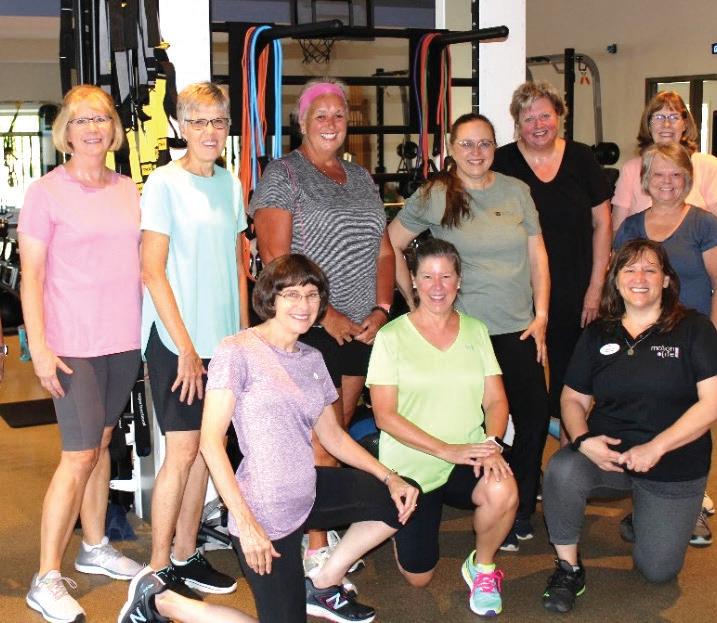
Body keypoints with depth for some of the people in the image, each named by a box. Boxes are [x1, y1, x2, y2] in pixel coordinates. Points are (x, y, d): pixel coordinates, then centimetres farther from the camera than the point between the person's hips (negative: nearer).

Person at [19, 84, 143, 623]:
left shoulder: (128, 190, 9)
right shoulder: (47, 192, -6)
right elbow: (31, 277, -8)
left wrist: (148, 328, 12)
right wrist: (39, 346, -14)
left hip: (125, 339, 5)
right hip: (73, 345, -5)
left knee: (101, 442, 15)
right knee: (79, 455, -6)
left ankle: (95, 547, 30)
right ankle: (47, 579, 4)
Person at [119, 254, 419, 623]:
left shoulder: (312, 360, 11)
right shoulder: (238, 351, -13)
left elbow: (332, 436, 16)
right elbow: (211, 440, -17)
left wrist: (389, 478, 4)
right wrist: (245, 522, -23)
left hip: (309, 493, 8)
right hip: (267, 517, -8)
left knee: (400, 500, 7)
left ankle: (323, 584, 17)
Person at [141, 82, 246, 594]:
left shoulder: (231, 185, 10)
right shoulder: (165, 183, -9)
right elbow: (153, 272, -12)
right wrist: (186, 347, -14)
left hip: (221, 339, 6)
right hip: (176, 339, -6)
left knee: (206, 446, 10)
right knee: (183, 451, -4)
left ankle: (186, 556, 22)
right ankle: (159, 570, 9)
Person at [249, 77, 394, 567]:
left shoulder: (361, 177, 17)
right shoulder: (282, 174, -4)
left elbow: (384, 251, 16)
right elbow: (276, 258, -12)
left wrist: (381, 310, 1)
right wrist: (325, 314, -14)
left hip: (362, 328, 6)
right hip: (310, 329, -6)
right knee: (319, 439, -7)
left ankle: (326, 530, 22)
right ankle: (316, 548, 3)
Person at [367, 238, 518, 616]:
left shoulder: (475, 331, 6)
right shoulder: (392, 336, -6)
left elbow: (496, 400, 3)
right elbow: (384, 415, -11)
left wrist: (493, 443, -18)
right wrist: (446, 450, -20)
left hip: (468, 460, 2)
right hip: (410, 466, -1)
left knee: (502, 492, -32)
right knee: (417, 577, 1)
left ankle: (483, 566, -1)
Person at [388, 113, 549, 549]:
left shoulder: (516, 191, 8)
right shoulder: (434, 196, -1)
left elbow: (537, 255, 10)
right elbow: (391, 246, 4)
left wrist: (541, 316, 4)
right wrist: (415, 300, 1)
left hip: (518, 329, 3)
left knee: (536, 415, 1)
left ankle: (520, 511, 20)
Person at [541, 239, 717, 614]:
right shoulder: (598, 334, 5)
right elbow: (573, 398, 7)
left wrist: (655, 447, -21)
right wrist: (583, 440, -15)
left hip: (674, 469, -1)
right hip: (606, 453, 1)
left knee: (657, 570, 3)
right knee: (560, 471, -32)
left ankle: (644, 515, 36)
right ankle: (568, 568, -11)